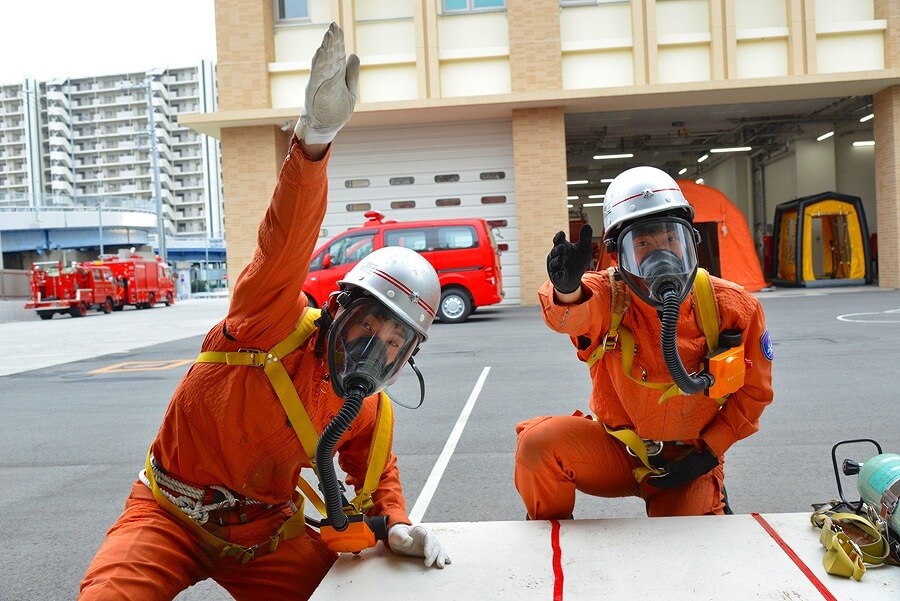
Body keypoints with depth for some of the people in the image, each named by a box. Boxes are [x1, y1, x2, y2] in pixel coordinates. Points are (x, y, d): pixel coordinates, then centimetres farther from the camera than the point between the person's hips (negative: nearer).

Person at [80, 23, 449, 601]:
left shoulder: (367, 412, -6)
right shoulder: (274, 325, -22)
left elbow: (379, 473, 13)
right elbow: (285, 243, -39)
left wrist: (395, 526, -9)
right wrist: (313, 140, -55)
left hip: (266, 534, 5)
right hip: (171, 516, -4)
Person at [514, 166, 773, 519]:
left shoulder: (732, 307, -12)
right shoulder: (608, 296, -18)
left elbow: (753, 389, 1)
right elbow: (572, 315, -43)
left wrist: (709, 451, -7)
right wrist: (567, 289, -67)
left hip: (686, 463, 1)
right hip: (619, 449, -1)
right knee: (540, 442, -27)